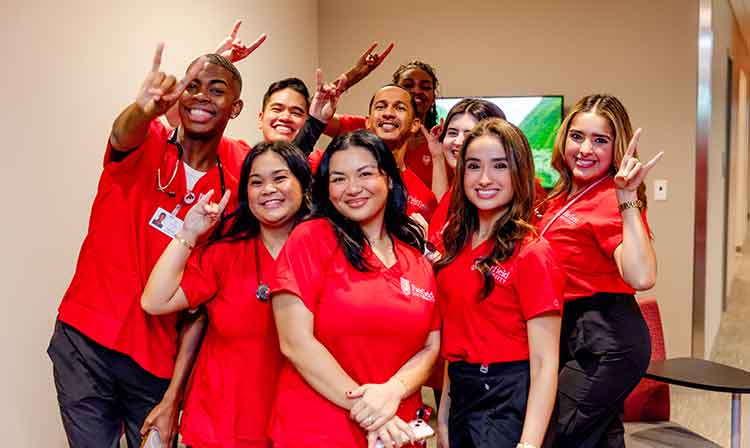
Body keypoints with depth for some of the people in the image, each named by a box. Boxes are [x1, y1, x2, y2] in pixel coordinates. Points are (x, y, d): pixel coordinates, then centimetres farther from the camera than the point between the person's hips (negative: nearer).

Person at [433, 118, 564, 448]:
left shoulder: (531, 253, -15)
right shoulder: (457, 243, 5)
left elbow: (544, 364, -17)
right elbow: (456, 339, 10)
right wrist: (443, 416, 10)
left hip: (507, 400, -6)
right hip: (461, 396, 7)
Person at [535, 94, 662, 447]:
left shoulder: (611, 199, -18)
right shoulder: (565, 195, 8)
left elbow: (641, 277, -32)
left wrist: (627, 198, -33)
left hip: (607, 340, -9)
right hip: (572, 330, 9)